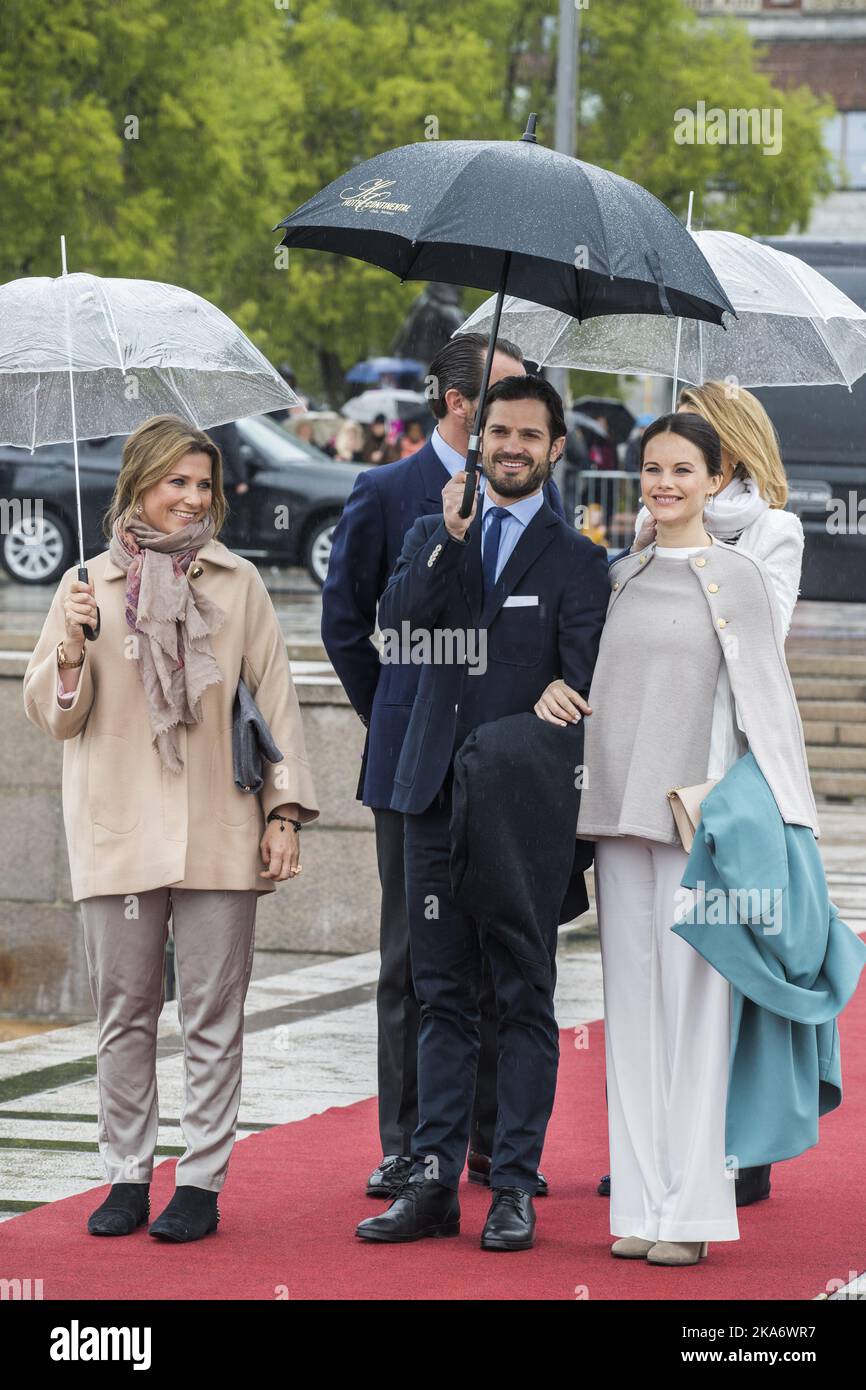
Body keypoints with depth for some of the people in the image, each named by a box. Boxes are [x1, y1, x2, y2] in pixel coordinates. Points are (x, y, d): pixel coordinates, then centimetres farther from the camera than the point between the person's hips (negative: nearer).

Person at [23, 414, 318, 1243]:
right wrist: (72, 651, -11)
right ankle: (127, 1177, 12)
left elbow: (274, 699, 8)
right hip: (118, 833, 1)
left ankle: (202, 1181, 6)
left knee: (212, 1018, 1)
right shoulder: (87, 587, 7)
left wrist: (284, 810, 2)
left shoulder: (237, 584, 6)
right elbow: (50, 712, 8)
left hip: (218, 833, -1)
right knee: (124, 1014, 5)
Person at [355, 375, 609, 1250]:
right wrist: (449, 538, -14)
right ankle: (432, 1184, 9)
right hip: (436, 798, 3)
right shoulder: (433, 537, 13)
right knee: (443, 997, 6)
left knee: (523, 1000, 0)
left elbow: (585, 689, -3)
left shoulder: (577, 560, 3)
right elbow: (395, 627, -5)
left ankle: (515, 1189, 3)